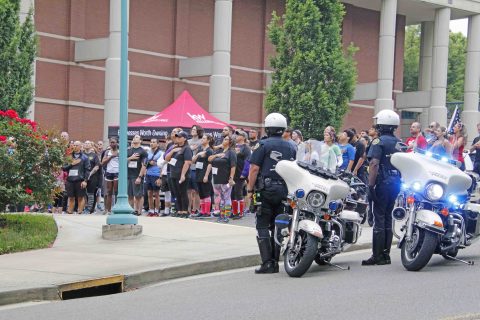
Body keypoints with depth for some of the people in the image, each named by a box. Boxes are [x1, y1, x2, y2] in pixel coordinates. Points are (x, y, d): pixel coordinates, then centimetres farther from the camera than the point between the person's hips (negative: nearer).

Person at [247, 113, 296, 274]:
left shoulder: (263, 145, -5)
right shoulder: (291, 147, 11)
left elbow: (254, 169, -10)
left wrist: (250, 189, -4)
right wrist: (291, 191, 20)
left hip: (266, 191, -5)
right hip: (284, 192, 5)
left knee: (262, 226, -1)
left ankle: (267, 263, -9)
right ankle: (275, 262, 12)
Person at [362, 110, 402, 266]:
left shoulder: (379, 141, -10)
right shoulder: (399, 142, 13)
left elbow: (374, 164, -19)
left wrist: (370, 185, -20)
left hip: (383, 183, -7)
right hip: (396, 183, 7)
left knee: (379, 218, -5)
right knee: (388, 218, 12)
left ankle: (377, 256, -5)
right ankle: (386, 255, 14)